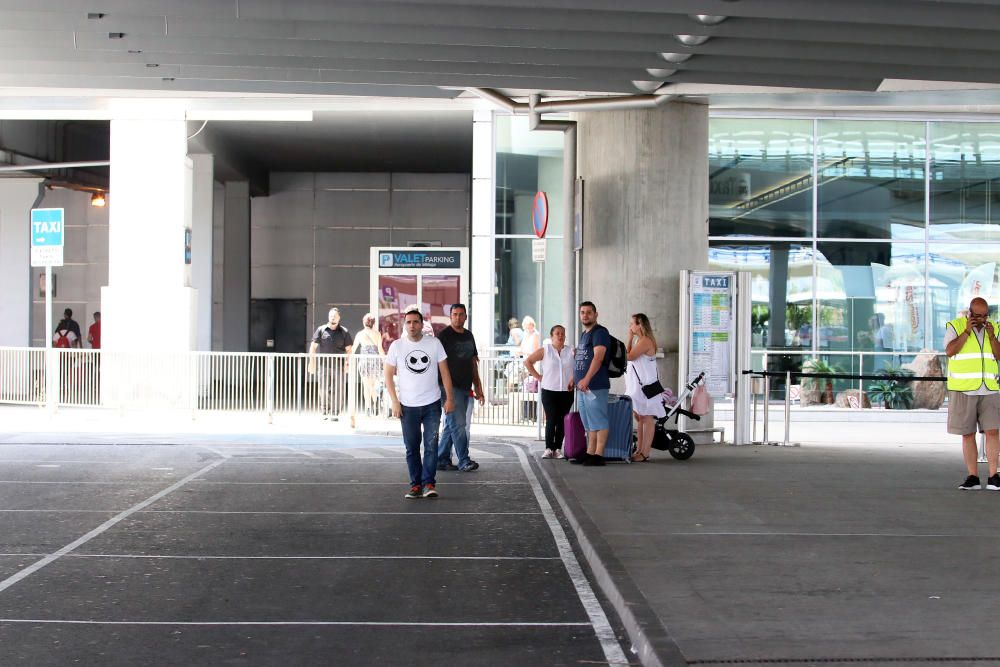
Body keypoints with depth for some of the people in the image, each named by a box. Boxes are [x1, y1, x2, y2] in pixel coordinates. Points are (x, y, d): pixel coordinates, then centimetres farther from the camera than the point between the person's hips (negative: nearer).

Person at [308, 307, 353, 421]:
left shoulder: (344, 332, 7)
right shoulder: (321, 330, 7)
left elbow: (348, 349, 6)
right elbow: (313, 347, 7)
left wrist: (347, 364, -3)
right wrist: (312, 362, 0)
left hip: (339, 366, 0)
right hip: (323, 365, 0)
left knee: (338, 390, -2)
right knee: (324, 390, 1)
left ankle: (335, 413, 3)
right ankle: (324, 412, 10)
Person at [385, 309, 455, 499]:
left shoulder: (434, 343, 0)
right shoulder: (396, 346, 0)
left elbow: (444, 371, 4)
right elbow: (389, 374, 3)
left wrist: (449, 398, 0)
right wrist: (394, 402, -4)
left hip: (432, 404, 0)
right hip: (407, 406, 1)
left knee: (431, 446, -5)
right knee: (412, 448, 5)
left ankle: (428, 484, -1)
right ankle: (415, 484, 13)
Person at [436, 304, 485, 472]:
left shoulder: (469, 336, 15)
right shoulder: (444, 336, -7)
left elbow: (474, 362, 20)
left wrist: (478, 388, 17)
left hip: (465, 388, 7)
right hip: (451, 387, -7)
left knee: (451, 425, 11)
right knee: (458, 425, -8)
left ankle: (441, 460, 17)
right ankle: (464, 461, -5)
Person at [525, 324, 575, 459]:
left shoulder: (571, 351, 6)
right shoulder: (544, 350, 2)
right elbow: (527, 361, 4)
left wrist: (574, 378, -3)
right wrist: (538, 376, 0)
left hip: (567, 392, 2)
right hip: (549, 391, -2)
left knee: (562, 421, 3)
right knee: (551, 420, -8)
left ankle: (558, 449, 10)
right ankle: (548, 449, -2)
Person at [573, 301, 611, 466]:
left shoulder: (600, 333, -9)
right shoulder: (584, 335, 21)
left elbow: (598, 358, -21)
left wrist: (586, 379, -29)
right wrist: (574, 379, 23)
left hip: (596, 386, -10)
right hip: (582, 386, 10)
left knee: (598, 421, -8)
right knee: (589, 423, 13)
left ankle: (599, 455, -8)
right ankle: (590, 453, 19)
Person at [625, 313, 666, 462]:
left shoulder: (645, 341, -16)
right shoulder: (637, 340, 16)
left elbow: (629, 356, -19)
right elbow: (628, 356, 14)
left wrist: (630, 338, -12)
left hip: (646, 385, -11)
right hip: (636, 385, 11)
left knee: (647, 418, -7)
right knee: (639, 418, 13)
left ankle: (645, 453, -6)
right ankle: (639, 450, 19)